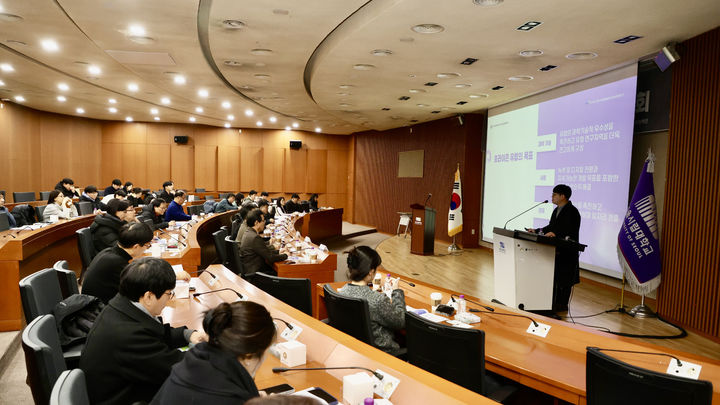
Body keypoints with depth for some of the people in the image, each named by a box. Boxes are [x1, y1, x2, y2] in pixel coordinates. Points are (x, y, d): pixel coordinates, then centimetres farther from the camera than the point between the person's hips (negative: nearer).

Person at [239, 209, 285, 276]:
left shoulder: (248, 233, 6)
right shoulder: (255, 237, -24)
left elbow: (264, 249, 17)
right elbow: (270, 258, -20)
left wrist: (278, 251, 7)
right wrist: (285, 255, -5)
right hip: (255, 273, -10)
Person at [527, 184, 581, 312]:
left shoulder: (572, 212, -14)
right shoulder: (557, 210, 15)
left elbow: (572, 232, -22)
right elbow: (551, 227, 20)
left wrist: (556, 234, -32)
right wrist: (537, 231, 10)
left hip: (567, 252, -9)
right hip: (555, 250, 9)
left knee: (563, 280, 1)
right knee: (554, 278, 14)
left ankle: (562, 305, 11)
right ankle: (554, 303, 23)